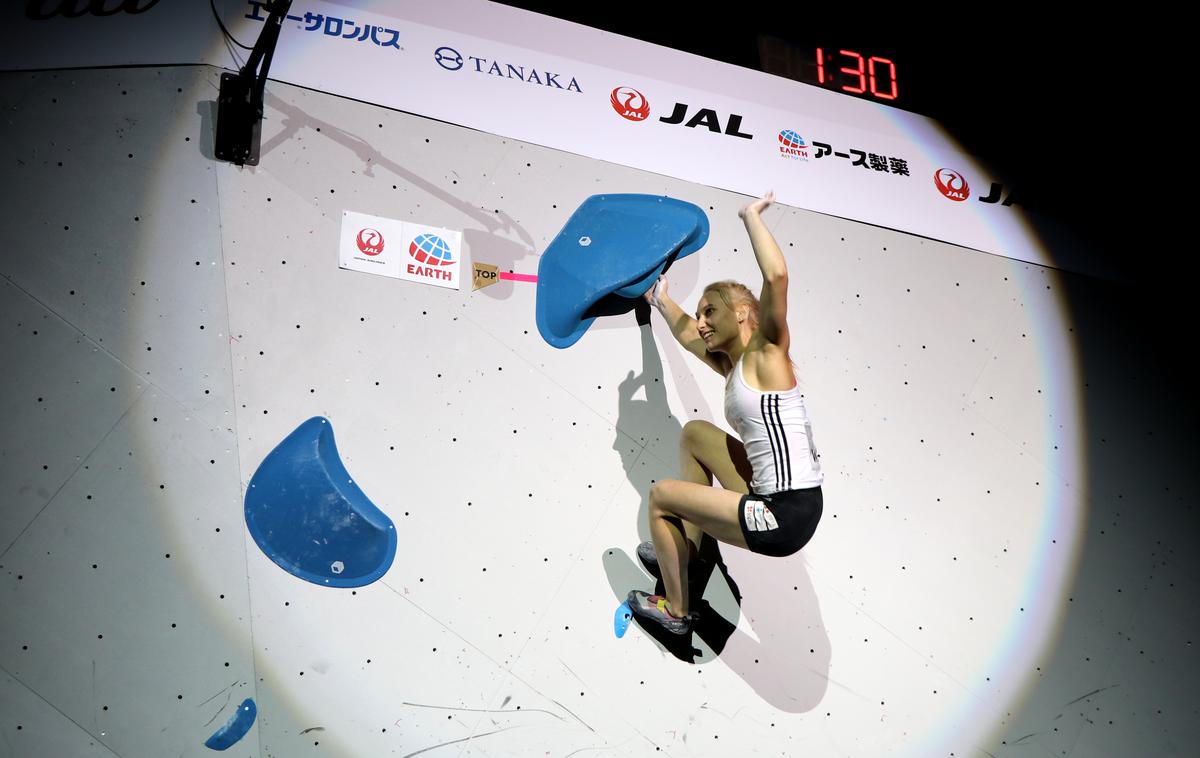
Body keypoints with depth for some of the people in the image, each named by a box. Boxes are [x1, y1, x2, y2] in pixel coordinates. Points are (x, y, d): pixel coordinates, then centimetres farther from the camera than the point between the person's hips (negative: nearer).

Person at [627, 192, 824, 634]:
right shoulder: (733, 366, 14)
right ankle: (686, 545, 30)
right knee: (694, 433, 25)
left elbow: (777, 276, -25)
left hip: (787, 515, -9)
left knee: (661, 494, 7)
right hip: (772, 498, 9)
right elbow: (688, 336, 36)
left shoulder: (766, 353, -8)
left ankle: (675, 611, 22)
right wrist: (662, 301, 49)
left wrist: (752, 217, -13)